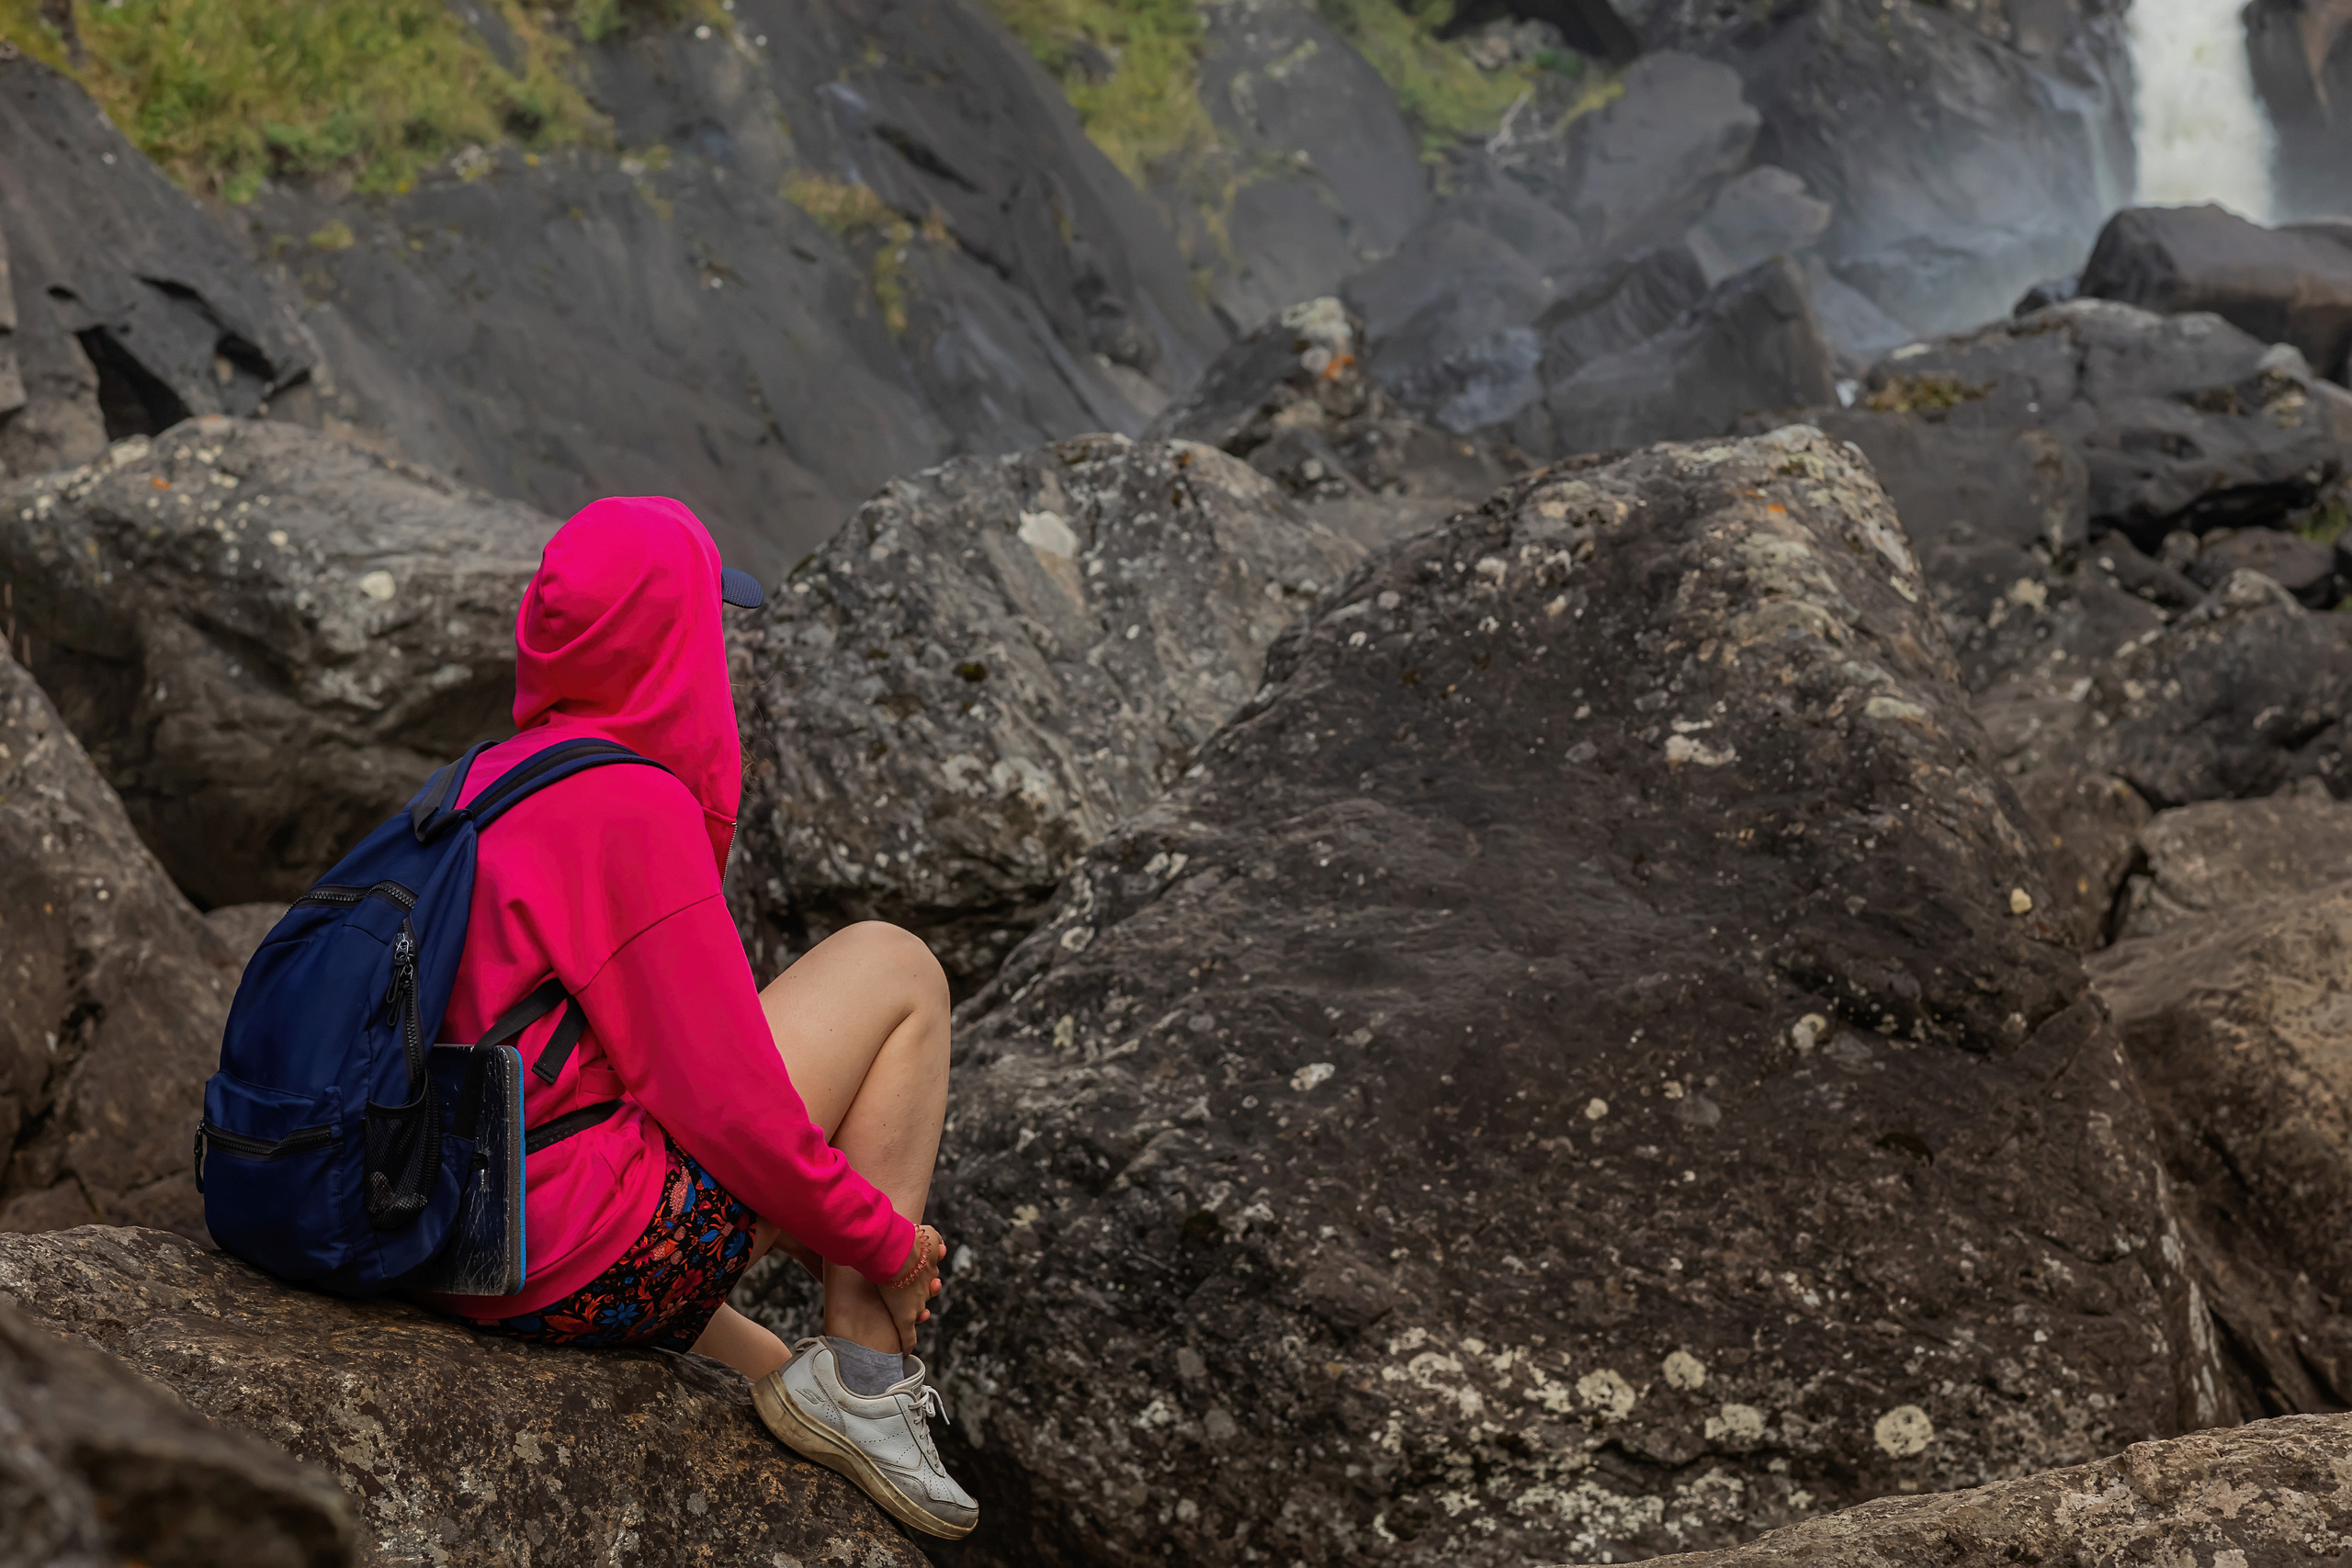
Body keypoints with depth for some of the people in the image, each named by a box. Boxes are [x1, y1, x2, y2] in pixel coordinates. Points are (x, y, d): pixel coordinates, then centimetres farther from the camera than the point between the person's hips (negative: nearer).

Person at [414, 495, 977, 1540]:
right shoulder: (635, 805, -15)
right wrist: (886, 1239, -2)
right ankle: (858, 1370, 2)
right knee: (895, 967, 2)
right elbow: (726, 1101, -17)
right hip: (593, 1271, -9)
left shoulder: (489, 783, 12)